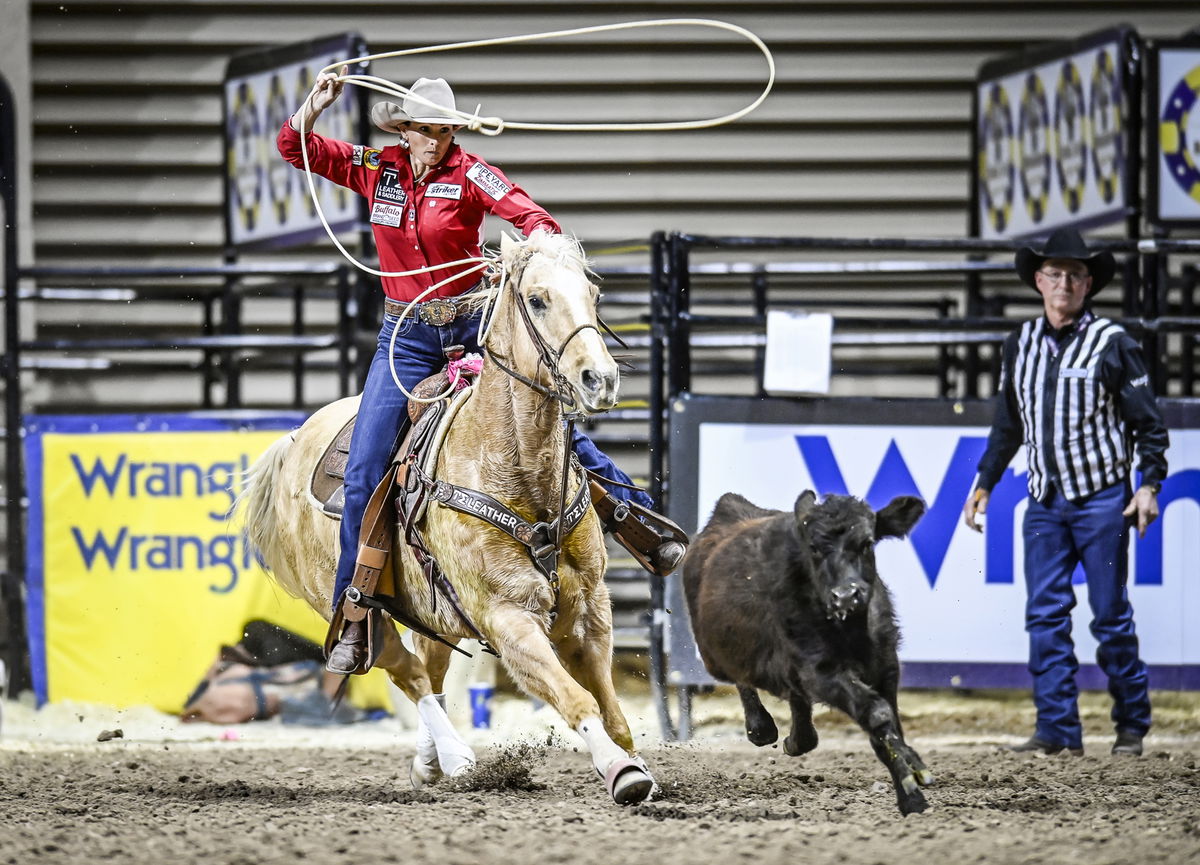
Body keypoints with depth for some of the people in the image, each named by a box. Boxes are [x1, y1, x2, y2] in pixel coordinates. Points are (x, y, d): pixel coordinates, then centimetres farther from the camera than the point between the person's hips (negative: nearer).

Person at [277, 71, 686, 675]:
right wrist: (317, 103, -11)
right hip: (405, 337, 2)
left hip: (474, 326, -2)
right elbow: (295, 148, 7)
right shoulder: (377, 170, 2)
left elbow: (529, 216, -19)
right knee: (364, 471, -7)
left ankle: (645, 527, 7)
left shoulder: (468, 175, -7)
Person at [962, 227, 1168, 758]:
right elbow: (1007, 425, 20)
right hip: (1046, 500, 4)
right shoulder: (1021, 345, 8)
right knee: (1045, 615, -3)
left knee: (1110, 615, 0)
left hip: (1103, 499, -4)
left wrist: (1149, 484, -10)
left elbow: (1148, 422, -2)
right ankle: (1058, 730, -1)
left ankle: (1131, 727, 13)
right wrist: (985, 483, 17)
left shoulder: (1111, 342, -5)